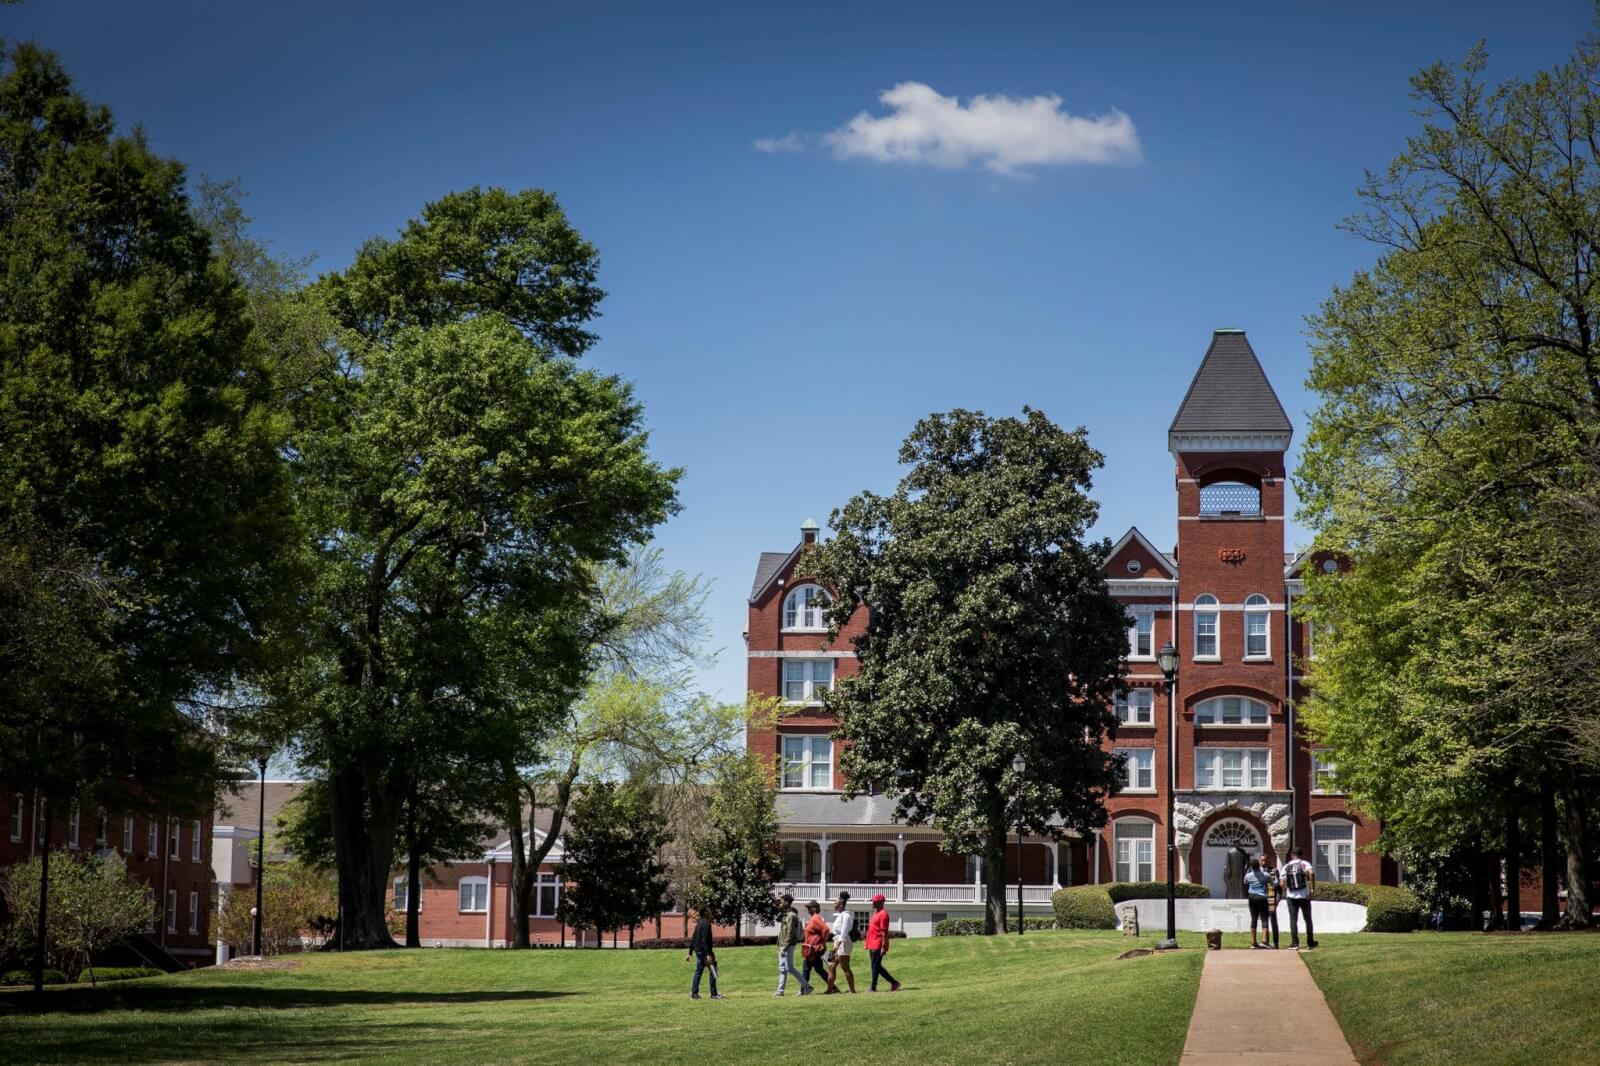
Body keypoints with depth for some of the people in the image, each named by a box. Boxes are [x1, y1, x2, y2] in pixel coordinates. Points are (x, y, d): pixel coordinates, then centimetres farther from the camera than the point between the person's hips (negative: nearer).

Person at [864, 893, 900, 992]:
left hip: (878, 946, -10)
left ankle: (873, 987, 2)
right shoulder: (875, 913, 17)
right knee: (876, 966, 12)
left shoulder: (883, 914, -13)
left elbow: (884, 932, -18)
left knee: (875, 966, -5)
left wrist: (884, 947, -22)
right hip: (873, 946, 10)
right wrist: (868, 946, 22)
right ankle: (894, 983, 17)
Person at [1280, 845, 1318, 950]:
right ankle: (1310, 943, 15)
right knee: (1308, 920, 11)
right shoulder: (1304, 864, -1)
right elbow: (1311, 873, -22)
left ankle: (1294, 943, -4)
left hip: (1292, 897, 0)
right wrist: (1313, 888, -15)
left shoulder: (1286, 867, 4)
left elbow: (1282, 883, -3)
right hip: (1304, 896, 0)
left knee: (1293, 920, 4)